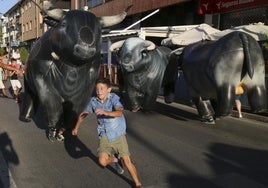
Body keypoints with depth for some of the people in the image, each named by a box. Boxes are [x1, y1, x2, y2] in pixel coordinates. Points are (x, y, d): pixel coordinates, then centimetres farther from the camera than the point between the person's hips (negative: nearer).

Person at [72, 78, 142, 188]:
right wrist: (76, 128, 22)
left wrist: (105, 112, -53)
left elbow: (119, 112, -36)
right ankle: (114, 158, 22)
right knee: (102, 162, -14)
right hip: (105, 136, 3)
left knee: (127, 162, -4)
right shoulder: (94, 101, -6)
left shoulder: (114, 98, -17)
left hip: (118, 135, -3)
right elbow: (83, 114, 11)